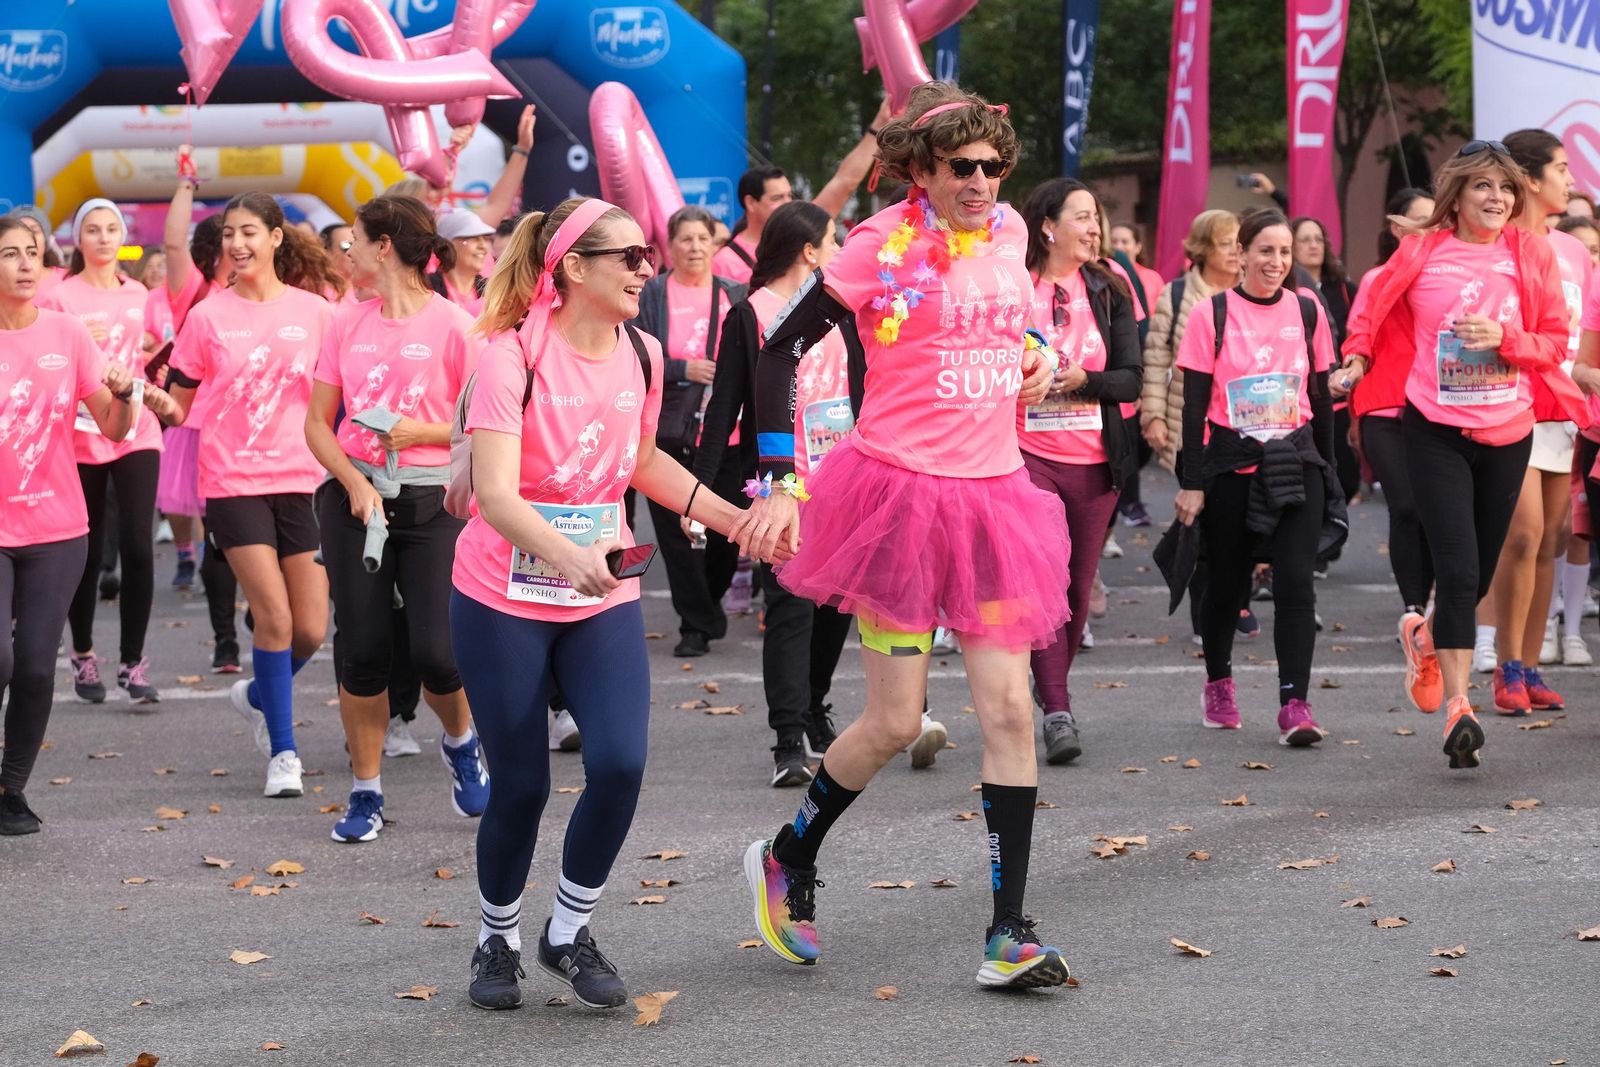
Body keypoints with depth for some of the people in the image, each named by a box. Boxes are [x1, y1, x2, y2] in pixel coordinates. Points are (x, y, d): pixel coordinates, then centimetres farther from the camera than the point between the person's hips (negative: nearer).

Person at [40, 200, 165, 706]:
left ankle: (132, 662, 0)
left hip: (136, 433, 2)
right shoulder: (60, 298, -3)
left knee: (138, 548, -9)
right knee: (87, 553, 4)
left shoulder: (138, 295, 11)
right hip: (81, 436, -2)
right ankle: (82, 655, 24)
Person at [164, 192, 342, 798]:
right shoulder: (208, 316, 1)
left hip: (302, 480, 2)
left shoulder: (313, 311, 3)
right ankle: (282, 751, 4)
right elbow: (182, 402, 6)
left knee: (310, 630, 0)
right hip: (233, 482, -2)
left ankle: (259, 696, 31)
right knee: (274, 617, -10)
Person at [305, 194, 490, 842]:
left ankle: (461, 743, 23)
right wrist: (354, 483, -8)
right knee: (362, 650, 0)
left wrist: (424, 432, -17)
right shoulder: (347, 325, 7)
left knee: (433, 651, -10)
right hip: (355, 496, 4)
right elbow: (317, 422, 8)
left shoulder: (452, 326, -6)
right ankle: (366, 794, 12)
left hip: (431, 502, -4)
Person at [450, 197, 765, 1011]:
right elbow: (495, 493, -28)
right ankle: (497, 938, 26)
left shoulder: (642, 356, 1)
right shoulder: (515, 356, -17)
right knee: (521, 784, 1)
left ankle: (570, 931, 8)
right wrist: (566, 555, -45)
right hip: (503, 599, -4)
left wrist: (731, 517, 14)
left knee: (620, 762, -14)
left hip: (604, 597, 4)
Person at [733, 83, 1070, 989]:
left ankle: (1010, 934, 0)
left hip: (993, 494, 5)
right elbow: (780, 350, -8)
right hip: (901, 490, -5)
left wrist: (1035, 357, 8)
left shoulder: (1008, 231, 7)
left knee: (1009, 710, -2)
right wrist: (782, 482, -15)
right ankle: (788, 862, 26)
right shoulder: (883, 245, -10)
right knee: (896, 722, -1)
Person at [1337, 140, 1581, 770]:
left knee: (1479, 573, 13)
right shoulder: (1421, 253, -3)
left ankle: (1425, 637, 44)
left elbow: (1555, 341, 2)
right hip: (1436, 429, -3)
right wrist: (1358, 358, -4)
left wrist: (1503, 337, -15)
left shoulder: (1531, 255, 0)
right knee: (1458, 569, -14)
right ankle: (1457, 707, -10)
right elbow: (1375, 311, 12)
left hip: (1508, 432, 3)